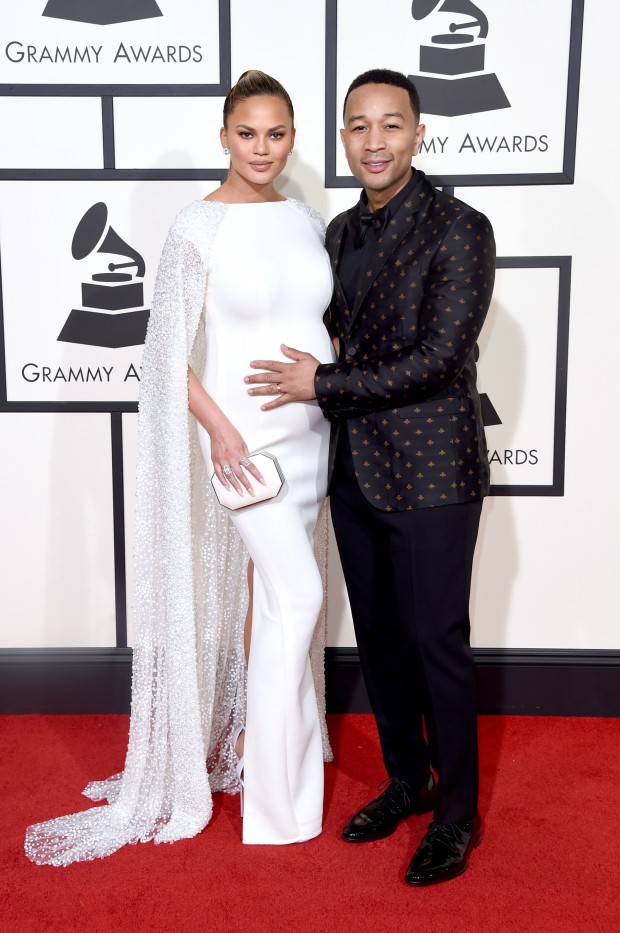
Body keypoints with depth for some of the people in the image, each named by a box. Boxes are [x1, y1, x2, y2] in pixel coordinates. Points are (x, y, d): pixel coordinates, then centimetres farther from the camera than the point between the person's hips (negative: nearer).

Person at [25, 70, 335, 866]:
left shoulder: (306, 221, 7)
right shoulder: (200, 225, -10)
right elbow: (168, 346, -10)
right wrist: (217, 425, -17)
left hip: (310, 430, 6)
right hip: (244, 433, -6)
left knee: (272, 588, 15)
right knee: (297, 592, -6)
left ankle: (252, 725, 35)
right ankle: (276, 784, 11)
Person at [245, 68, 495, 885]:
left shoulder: (459, 230, -11)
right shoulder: (341, 233, 10)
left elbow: (437, 359, -18)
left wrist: (322, 385, -13)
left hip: (430, 474, -6)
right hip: (356, 471, 7)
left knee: (436, 641, 2)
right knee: (378, 636, 15)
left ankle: (457, 813, 21)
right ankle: (407, 780, 34)